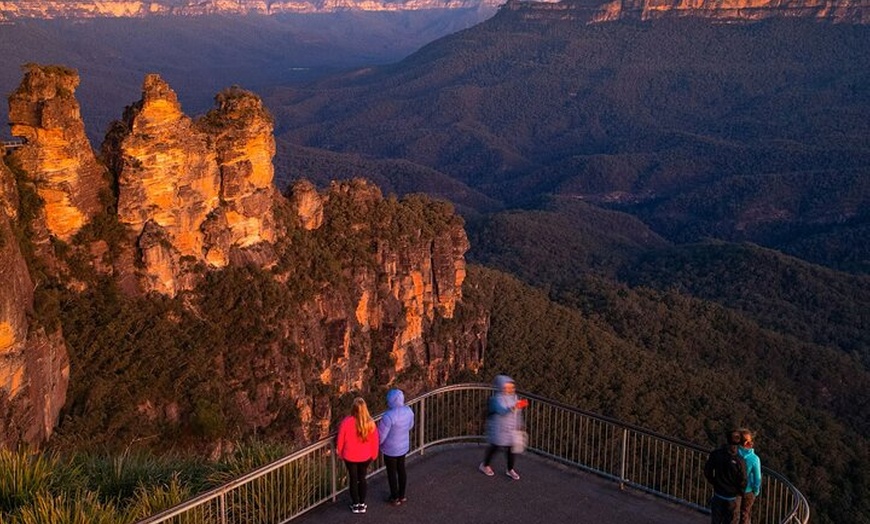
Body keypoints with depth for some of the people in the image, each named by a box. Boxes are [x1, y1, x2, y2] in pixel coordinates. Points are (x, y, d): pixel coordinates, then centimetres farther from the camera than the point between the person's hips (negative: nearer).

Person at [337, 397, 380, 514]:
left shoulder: (346, 422, -24)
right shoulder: (370, 423, -19)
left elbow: (340, 439, -11)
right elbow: (374, 440, -7)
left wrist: (340, 453, 7)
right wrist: (373, 455, 10)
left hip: (350, 456, -1)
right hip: (365, 456, 1)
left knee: (353, 479, 17)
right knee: (362, 478, 20)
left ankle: (355, 505, 29)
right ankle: (362, 504, 29)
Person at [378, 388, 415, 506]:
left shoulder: (388, 416, -33)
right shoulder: (408, 411, -12)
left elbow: (381, 435, -23)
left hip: (390, 449, -6)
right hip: (404, 446, 6)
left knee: (391, 473, 14)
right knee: (401, 470, 22)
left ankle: (395, 498, 30)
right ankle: (402, 496, 38)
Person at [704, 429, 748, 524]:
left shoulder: (715, 454, -16)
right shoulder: (739, 461, -27)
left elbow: (707, 471, -5)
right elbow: (742, 481, -18)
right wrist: (741, 492, 2)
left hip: (718, 494, 3)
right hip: (732, 496, -3)